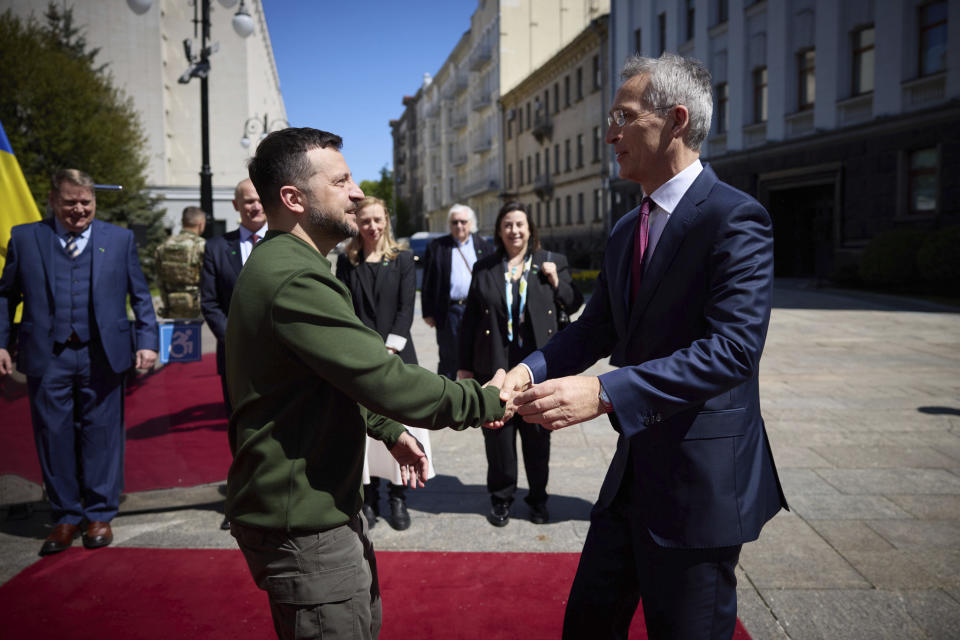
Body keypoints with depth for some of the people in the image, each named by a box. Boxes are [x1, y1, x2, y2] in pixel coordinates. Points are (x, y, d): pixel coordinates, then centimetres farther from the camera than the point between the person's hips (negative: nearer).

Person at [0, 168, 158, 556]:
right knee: (54, 438, 6)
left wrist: (147, 342, -2)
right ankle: (65, 517, 21)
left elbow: (140, 296, 7)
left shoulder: (119, 240, 8)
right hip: (47, 358, 1)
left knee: (101, 436, 5)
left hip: (102, 357, 0)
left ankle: (99, 516, 18)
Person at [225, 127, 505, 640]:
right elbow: (386, 381, -27)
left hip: (326, 503, 11)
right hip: (302, 524, -11)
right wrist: (486, 400, -16)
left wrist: (389, 430, 16)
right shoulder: (293, 279, -25)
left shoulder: (283, 265, 12)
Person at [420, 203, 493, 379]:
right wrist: (428, 312, -2)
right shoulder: (436, 246, 6)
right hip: (449, 311, -1)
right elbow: (428, 283, 3)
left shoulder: (484, 247, 10)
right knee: (449, 360, 5)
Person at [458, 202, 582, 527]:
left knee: (537, 434, 10)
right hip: (495, 364, 0)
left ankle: (538, 497, 26)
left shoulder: (553, 262, 5)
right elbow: (470, 320, 6)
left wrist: (556, 281, -10)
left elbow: (574, 305, 8)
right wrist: (465, 365, 4)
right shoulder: (484, 268, 5)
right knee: (498, 433, 8)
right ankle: (501, 498, 24)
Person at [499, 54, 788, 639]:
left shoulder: (736, 218, -16)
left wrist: (605, 394, -33)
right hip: (635, 468, 8)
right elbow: (597, 327, 10)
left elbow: (733, 347, -26)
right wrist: (530, 370, -8)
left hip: (701, 480, -7)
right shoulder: (625, 231, 11)